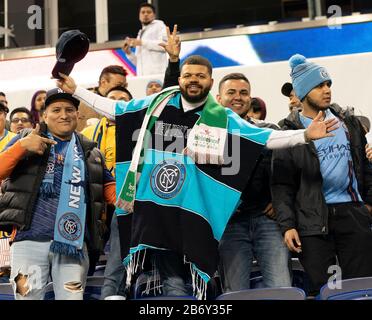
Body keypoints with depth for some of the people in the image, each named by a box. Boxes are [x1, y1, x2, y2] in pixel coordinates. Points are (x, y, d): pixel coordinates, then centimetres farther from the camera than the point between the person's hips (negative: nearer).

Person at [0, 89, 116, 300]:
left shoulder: (91, 152, 16)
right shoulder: (27, 139, 10)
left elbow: (108, 186, 18)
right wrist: (22, 146, -14)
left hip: (73, 243, 2)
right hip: (29, 240, -1)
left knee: (72, 297, 2)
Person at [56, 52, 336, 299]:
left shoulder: (222, 119, 2)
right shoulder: (156, 105, 7)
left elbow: (265, 137, -3)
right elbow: (114, 109, 17)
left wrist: (305, 135, -12)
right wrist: (75, 90, 20)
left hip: (192, 213, -1)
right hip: (150, 208, 1)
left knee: (183, 281, 4)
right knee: (173, 282, 10)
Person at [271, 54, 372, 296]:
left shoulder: (348, 121, 12)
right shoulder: (289, 132, -2)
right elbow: (282, 185, -4)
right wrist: (287, 224, -11)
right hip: (314, 219, -3)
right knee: (323, 290, 1)